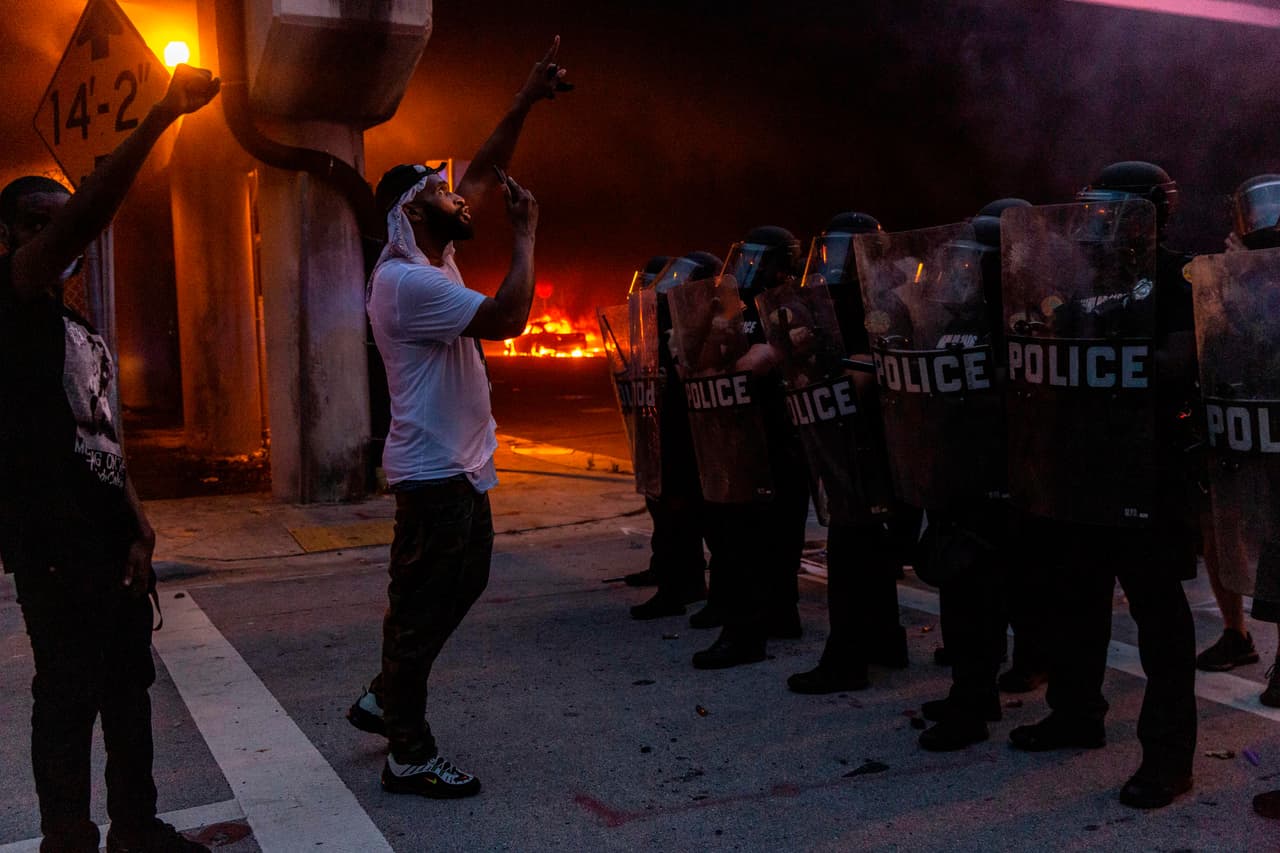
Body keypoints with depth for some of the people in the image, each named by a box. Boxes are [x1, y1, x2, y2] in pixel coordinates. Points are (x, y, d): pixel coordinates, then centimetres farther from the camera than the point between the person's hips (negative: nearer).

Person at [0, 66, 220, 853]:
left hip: (109, 541, 8)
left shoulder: (87, 334, 18)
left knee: (129, 682, 15)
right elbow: (87, 214, -23)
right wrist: (164, 113, -27)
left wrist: (138, 527, 9)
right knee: (70, 694, 0)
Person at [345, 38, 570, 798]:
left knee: (459, 587, 20)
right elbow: (508, 317, -28)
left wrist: (526, 103, 11)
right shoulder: (407, 281, -19)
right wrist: (526, 232, -16)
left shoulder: (433, 260, 10)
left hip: (461, 467, 10)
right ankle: (410, 756, 11)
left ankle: (385, 699, 33)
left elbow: (482, 173, 16)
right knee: (423, 606, -1)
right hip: (436, 472, -10)